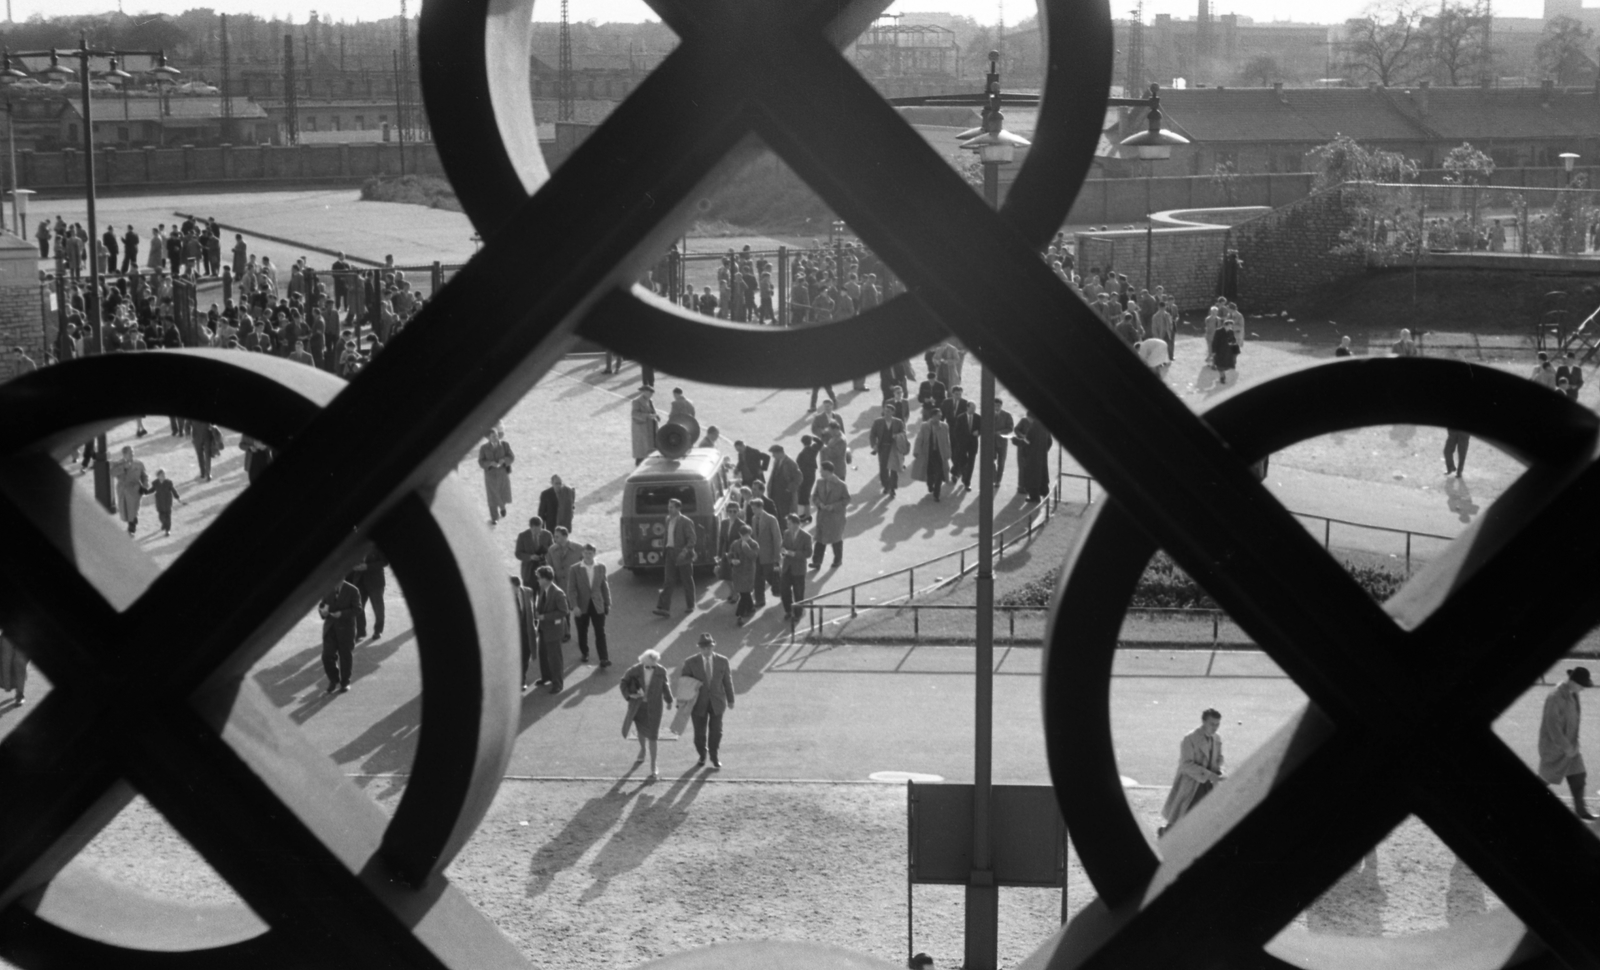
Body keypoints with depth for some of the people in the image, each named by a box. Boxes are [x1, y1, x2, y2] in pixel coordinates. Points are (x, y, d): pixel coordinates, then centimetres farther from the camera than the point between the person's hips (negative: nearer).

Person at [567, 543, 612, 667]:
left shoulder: (601, 567, 1)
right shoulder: (575, 569, -6)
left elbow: (605, 586, 7)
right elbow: (571, 589, -8)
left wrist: (607, 604, 6)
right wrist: (574, 605, -18)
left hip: (597, 605, 1)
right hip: (582, 605, -1)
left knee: (600, 633, -5)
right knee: (582, 632, 12)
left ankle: (603, 659, -8)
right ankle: (584, 653, 33)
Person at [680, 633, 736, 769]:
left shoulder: (722, 661, -3)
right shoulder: (690, 662, -8)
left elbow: (727, 681, 6)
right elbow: (684, 683, -3)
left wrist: (730, 700, 13)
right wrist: (682, 703, -5)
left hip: (717, 702, 1)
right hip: (699, 702, -1)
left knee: (716, 731, 4)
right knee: (700, 732, 5)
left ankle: (714, 756, 28)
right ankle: (702, 756, 29)